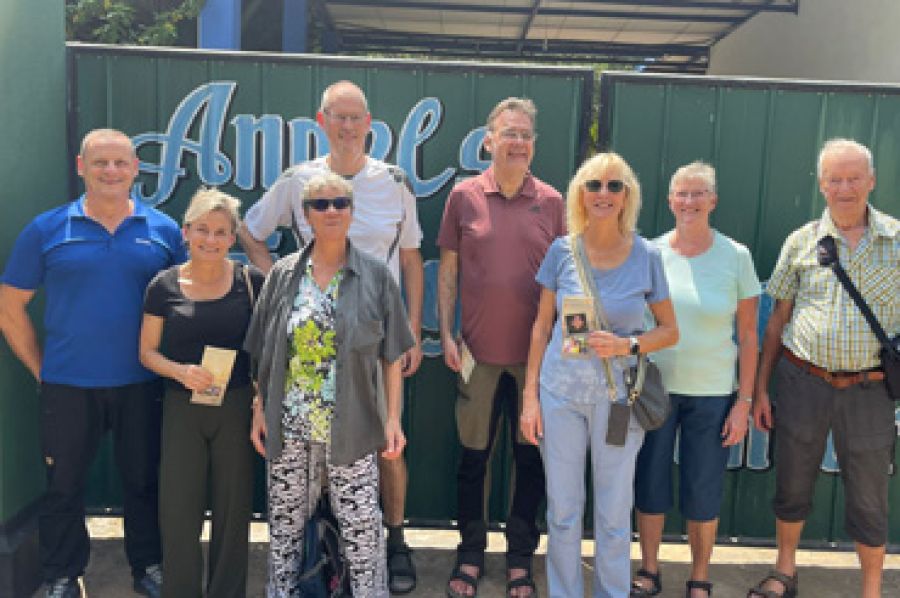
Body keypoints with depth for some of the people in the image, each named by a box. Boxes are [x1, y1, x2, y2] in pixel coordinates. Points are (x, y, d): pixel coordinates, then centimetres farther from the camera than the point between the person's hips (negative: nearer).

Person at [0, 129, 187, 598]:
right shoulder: (46, 230, -1)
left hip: (141, 385, 1)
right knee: (63, 485, 12)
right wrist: (40, 368, 1)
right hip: (67, 387, 0)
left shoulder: (163, 231, 1)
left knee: (144, 481, 13)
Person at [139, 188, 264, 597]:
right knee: (178, 510, 4)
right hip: (182, 408, 1)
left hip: (236, 407, 0)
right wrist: (181, 371, -15)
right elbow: (148, 352, 4)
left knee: (232, 509, 9)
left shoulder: (250, 282, -4)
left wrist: (262, 399, -8)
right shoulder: (164, 286, -2)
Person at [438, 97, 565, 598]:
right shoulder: (464, 196, -1)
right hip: (479, 350, 0)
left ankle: (521, 557, 29)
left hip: (535, 352, 1)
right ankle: (471, 553, 30)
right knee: (474, 454, 11)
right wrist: (447, 335, -3)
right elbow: (448, 270, 3)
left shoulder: (551, 201, 1)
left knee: (532, 457, 10)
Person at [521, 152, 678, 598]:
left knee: (614, 515, 10)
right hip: (561, 389, 1)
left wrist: (627, 345, -16)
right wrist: (530, 395, 1)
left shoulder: (646, 256, -4)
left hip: (617, 394, 0)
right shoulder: (562, 251, -2)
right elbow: (542, 327, 4)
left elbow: (669, 331, 4)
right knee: (562, 510, 11)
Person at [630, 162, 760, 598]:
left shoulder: (736, 257, -4)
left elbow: (748, 336, -1)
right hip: (653, 389, 1)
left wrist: (744, 400, -3)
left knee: (703, 493, 8)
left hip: (713, 395, -1)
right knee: (650, 485, 10)